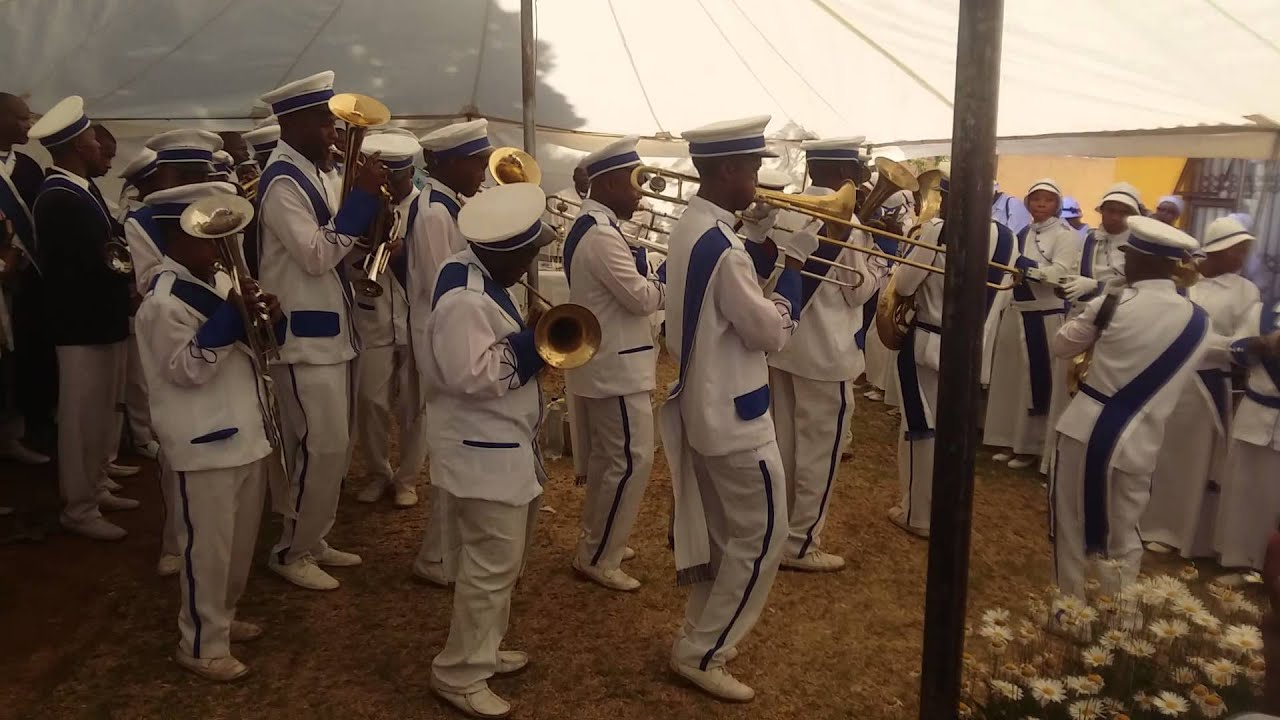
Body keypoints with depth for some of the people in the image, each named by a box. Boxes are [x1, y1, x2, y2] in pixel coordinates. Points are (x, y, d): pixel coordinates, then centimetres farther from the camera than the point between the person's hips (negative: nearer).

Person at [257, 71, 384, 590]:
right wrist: (361, 197, -22)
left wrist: (366, 202, -2)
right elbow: (317, 256, -23)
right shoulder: (283, 181, -16)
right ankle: (292, 551, 11)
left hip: (331, 330, 10)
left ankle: (312, 539, 28)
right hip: (304, 334, -10)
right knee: (324, 448, -6)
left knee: (327, 446, 15)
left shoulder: (318, 174, 12)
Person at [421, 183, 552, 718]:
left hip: (504, 444, 11)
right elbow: (470, 374, -30)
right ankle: (458, 675, 16)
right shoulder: (464, 298, -25)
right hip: (483, 451, -11)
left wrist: (525, 335, 1)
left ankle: (482, 650, 37)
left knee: (501, 559, 21)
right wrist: (530, 344, -21)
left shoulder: (476, 273, 7)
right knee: (492, 565, -1)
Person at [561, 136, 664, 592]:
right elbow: (641, 297, -22)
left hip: (598, 360, 11)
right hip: (614, 365, -11)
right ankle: (597, 558, 7)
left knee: (606, 459, 20)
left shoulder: (588, 226, 12)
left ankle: (597, 542, 32)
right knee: (631, 462, -3)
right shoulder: (602, 234, -22)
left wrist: (658, 280, 2)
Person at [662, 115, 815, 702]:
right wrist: (794, 261, -9)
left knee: (722, 531, 20)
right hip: (733, 415, -10)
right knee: (762, 537, 3)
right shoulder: (721, 247, -25)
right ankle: (701, 652, 14)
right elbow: (771, 332, -19)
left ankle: (703, 637, 33)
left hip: (703, 406, 10)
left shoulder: (694, 228, 6)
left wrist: (762, 242, 3)